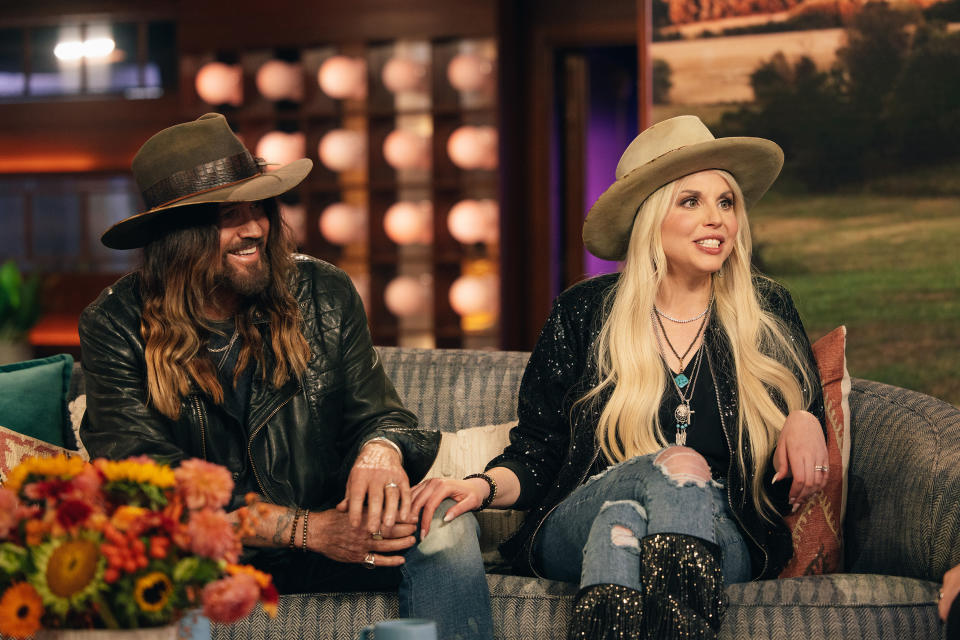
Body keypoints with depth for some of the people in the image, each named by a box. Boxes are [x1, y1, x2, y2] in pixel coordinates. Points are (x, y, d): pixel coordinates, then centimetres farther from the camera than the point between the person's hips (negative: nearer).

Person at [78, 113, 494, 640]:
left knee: (444, 524, -26)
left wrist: (380, 449, -24)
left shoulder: (324, 295, 3)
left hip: (326, 530, 3)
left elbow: (373, 410, 6)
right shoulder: (114, 328, -7)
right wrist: (309, 530, -25)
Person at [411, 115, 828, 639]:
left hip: (725, 539, 1)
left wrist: (805, 421, -8)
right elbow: (536, 455, 6)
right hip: (578, 532, 0)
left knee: (625, 511, -35)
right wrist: (484, 487, -17)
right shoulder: (583, 314, 6)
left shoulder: (768, 312, 11)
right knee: (682, 466, -34)